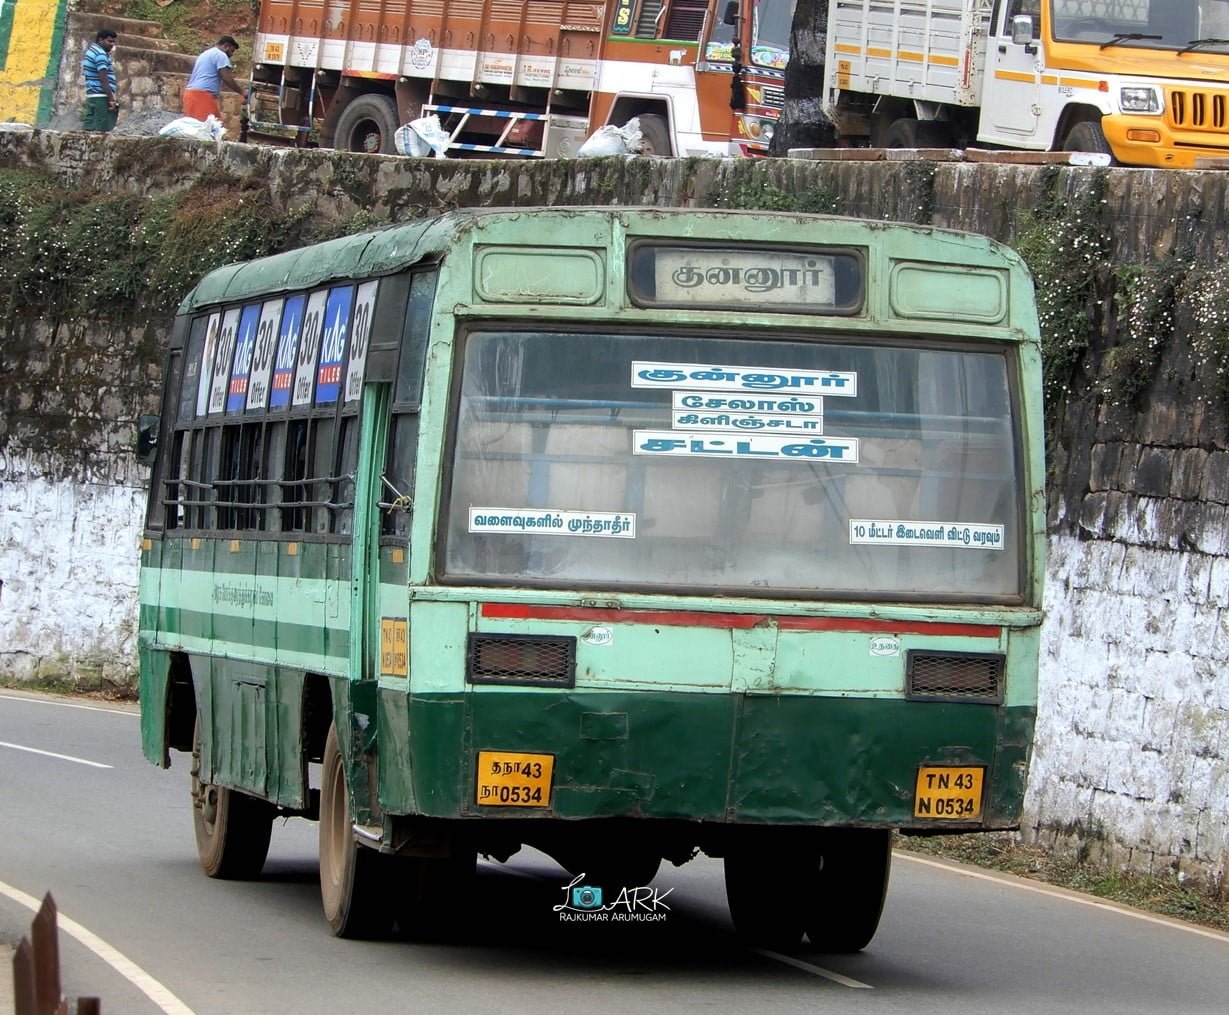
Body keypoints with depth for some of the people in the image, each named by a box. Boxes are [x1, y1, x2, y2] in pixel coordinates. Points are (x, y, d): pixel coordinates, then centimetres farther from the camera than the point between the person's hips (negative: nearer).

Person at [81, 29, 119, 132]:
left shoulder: (90, 51, 18)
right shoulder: (101, 54, -13)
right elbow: (103, 80, -19)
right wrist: (112, 100, -19)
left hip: (91, 96, 10)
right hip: (101, 97, -10)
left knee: (88, 128, 6)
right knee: (101, 130, -10)